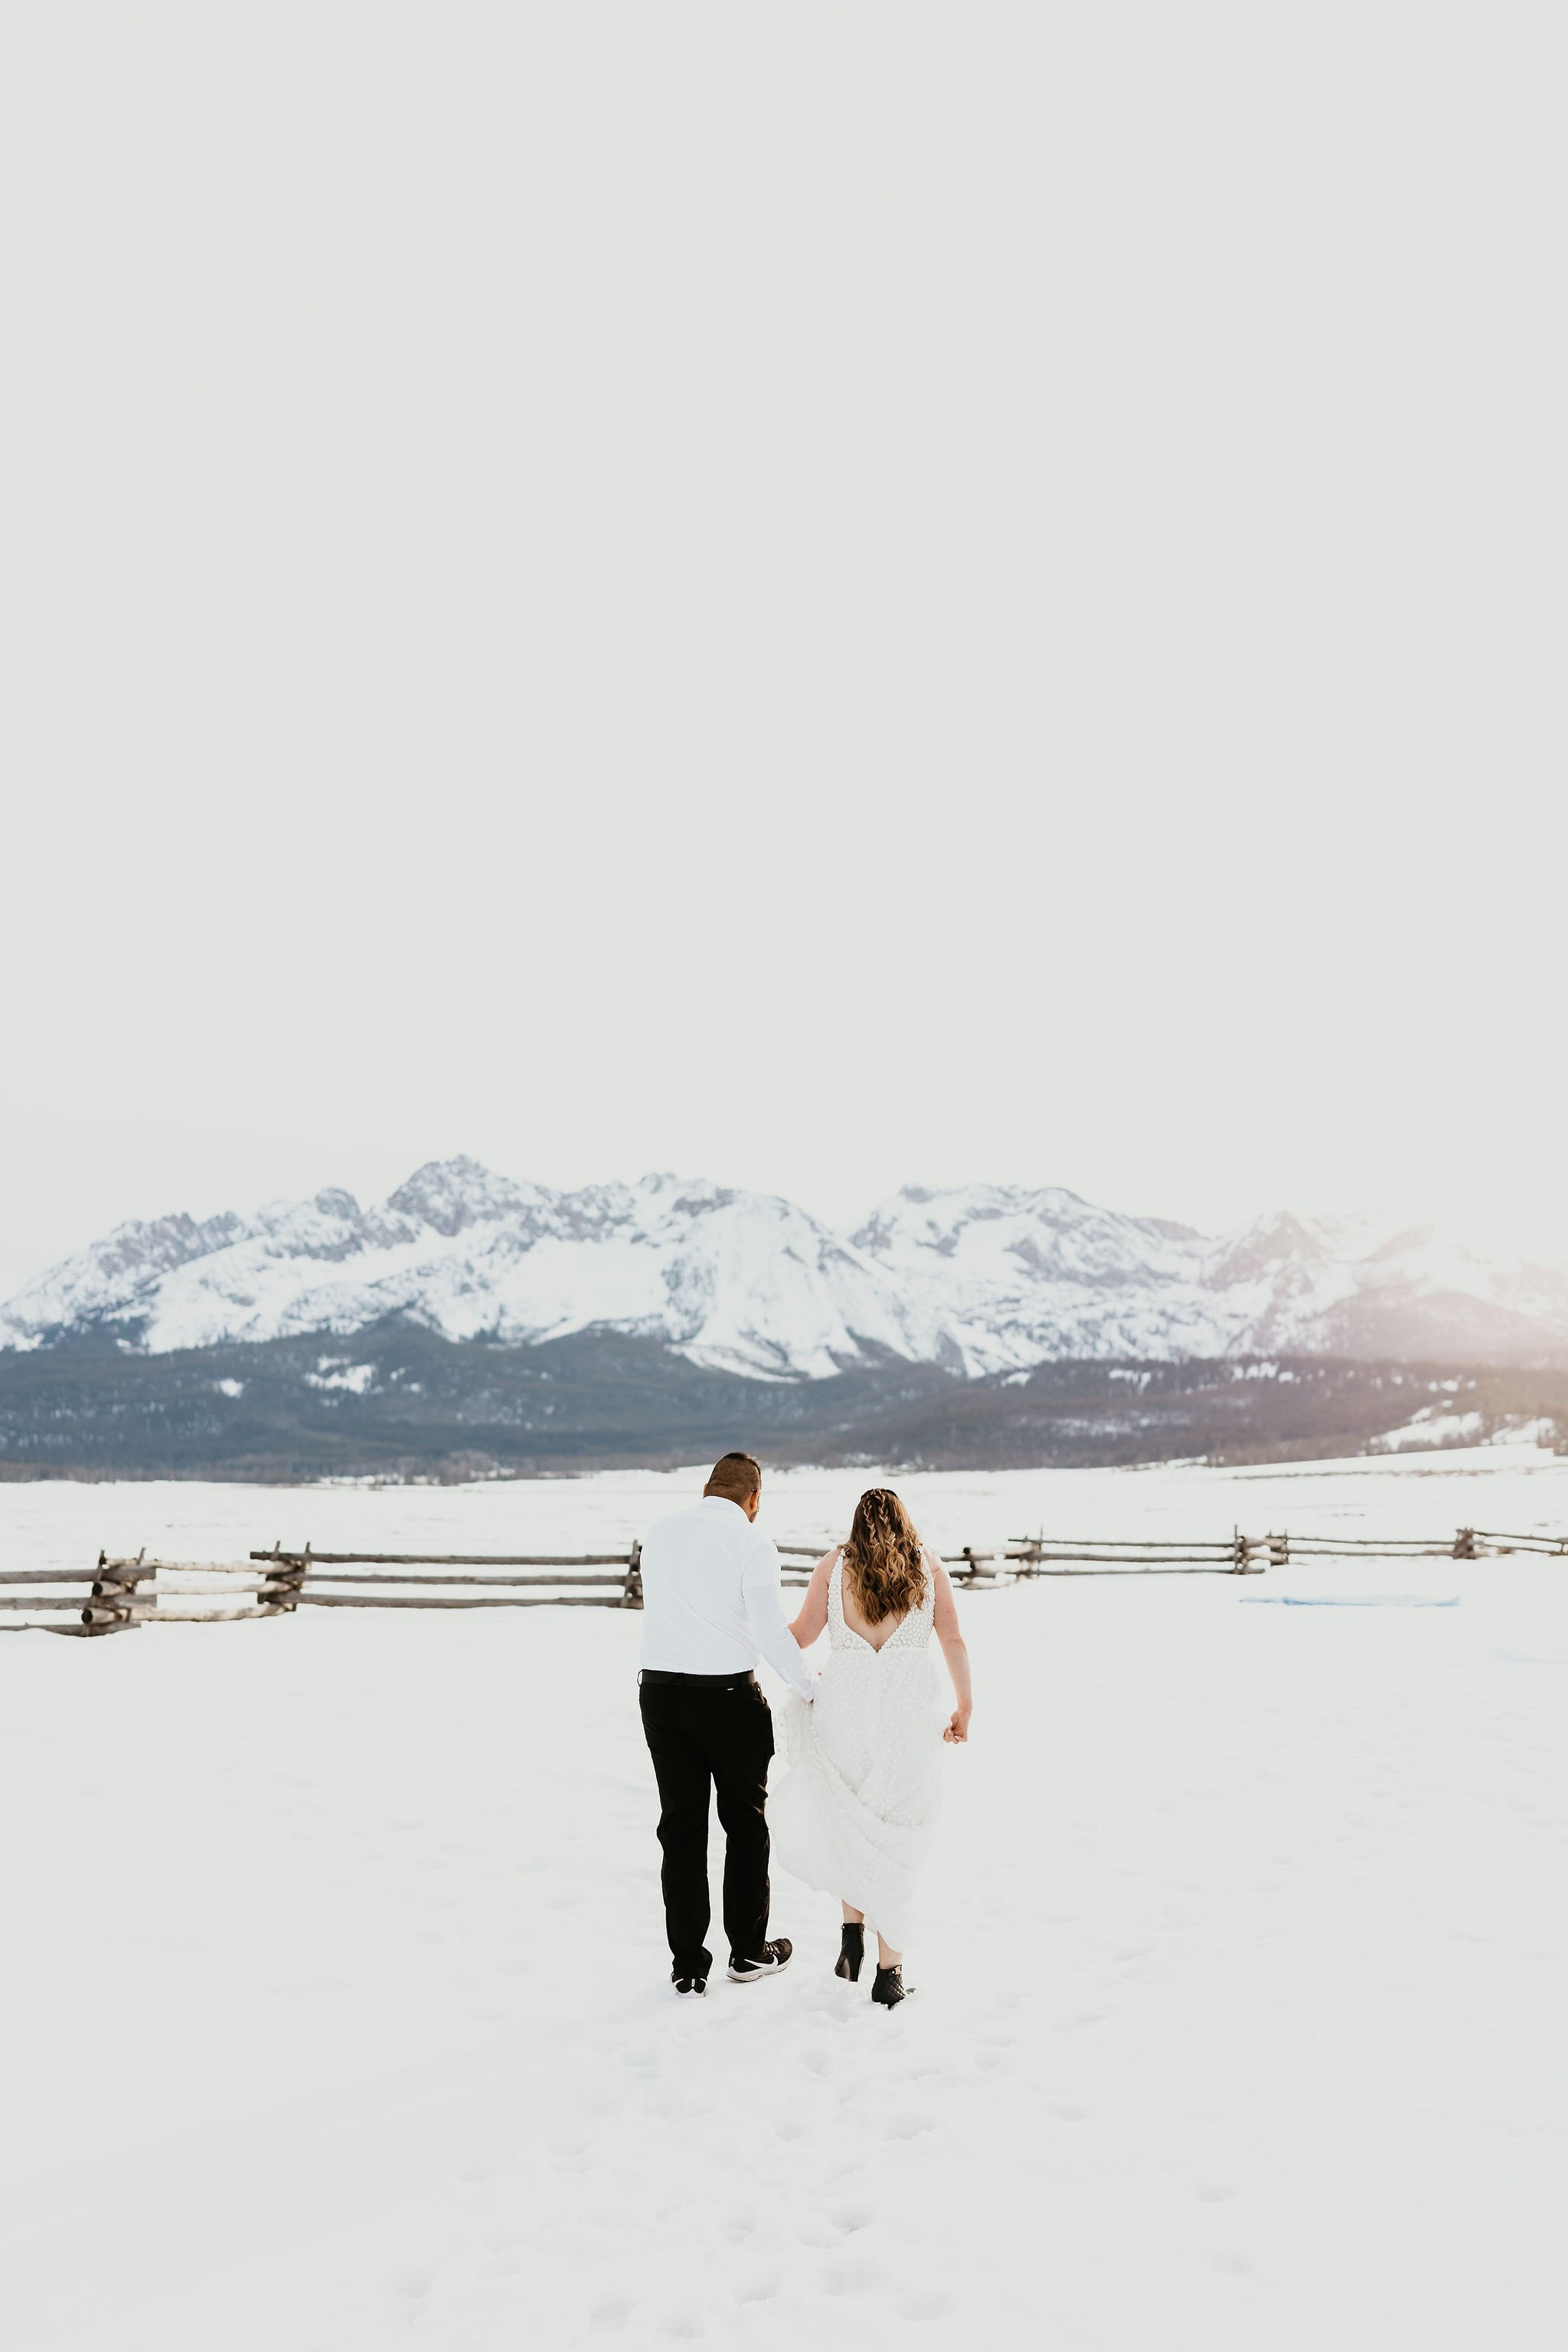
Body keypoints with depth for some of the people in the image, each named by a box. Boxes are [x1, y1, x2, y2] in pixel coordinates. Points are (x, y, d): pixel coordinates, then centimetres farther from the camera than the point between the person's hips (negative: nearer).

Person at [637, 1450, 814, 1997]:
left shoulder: (659, 1534, 9)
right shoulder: (750, 1541, -9)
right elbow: (770, 1629, -15)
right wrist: (808, 1689, -3)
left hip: (659, 1688, 4)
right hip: (727, 1694, -4)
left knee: (681, 1824, 10)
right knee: (745, 1820, 13)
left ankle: (687, 1964, 13)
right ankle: (749, 1952, 23)